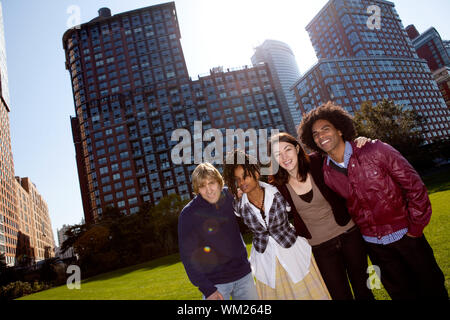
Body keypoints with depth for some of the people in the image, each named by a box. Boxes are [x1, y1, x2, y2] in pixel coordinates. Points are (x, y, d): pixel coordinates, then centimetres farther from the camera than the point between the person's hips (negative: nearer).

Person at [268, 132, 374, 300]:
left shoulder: (317, 162, -13)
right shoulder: (278, 183, -11)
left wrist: (359, 143, -13)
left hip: (349, 234, 0)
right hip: (320, 247, 0)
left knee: (363, 288, 18)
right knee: (340, 295, 12)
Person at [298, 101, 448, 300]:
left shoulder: (375, 151, -16)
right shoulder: (326, 174, -8)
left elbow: (414, 185, -11)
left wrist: (416, 226, -9)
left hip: (404, 234, -2)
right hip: (373, 244, 2)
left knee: (432, 288, 15)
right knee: (401, 293, 18)